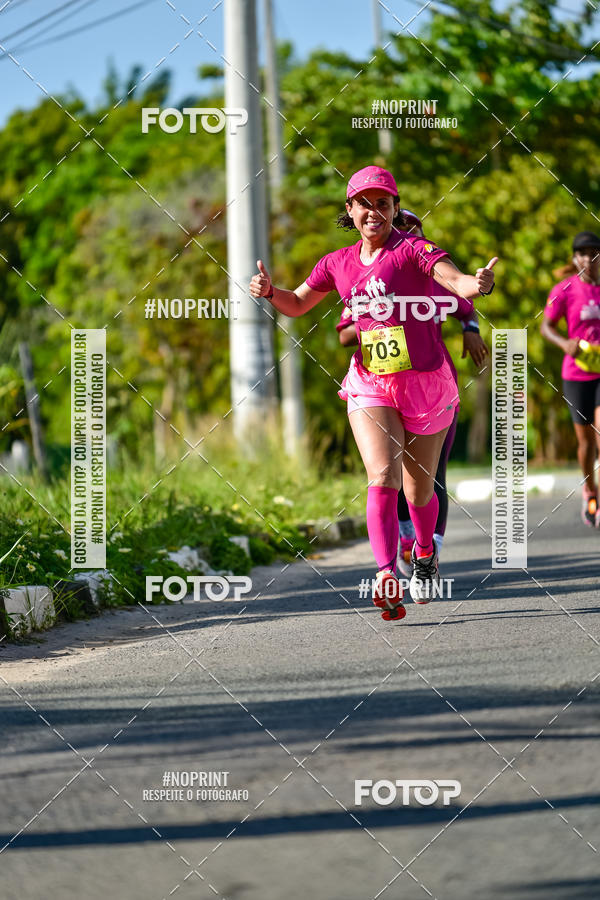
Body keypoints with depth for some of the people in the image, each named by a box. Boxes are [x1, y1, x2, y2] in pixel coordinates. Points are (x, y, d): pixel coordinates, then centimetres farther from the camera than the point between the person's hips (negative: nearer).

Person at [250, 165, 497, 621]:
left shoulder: (413, 250, -10)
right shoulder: (339, 263, 5)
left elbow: (456, 281, -27)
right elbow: (298, 304, 20)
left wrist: (477, 283, -51)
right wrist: (269, 290, -2)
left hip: (426, 385, -2)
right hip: (370, 388, 2)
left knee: (419, 490, 13)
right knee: (382, 478, -20)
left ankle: (426, 554, 44)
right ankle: (387, 578, -28)